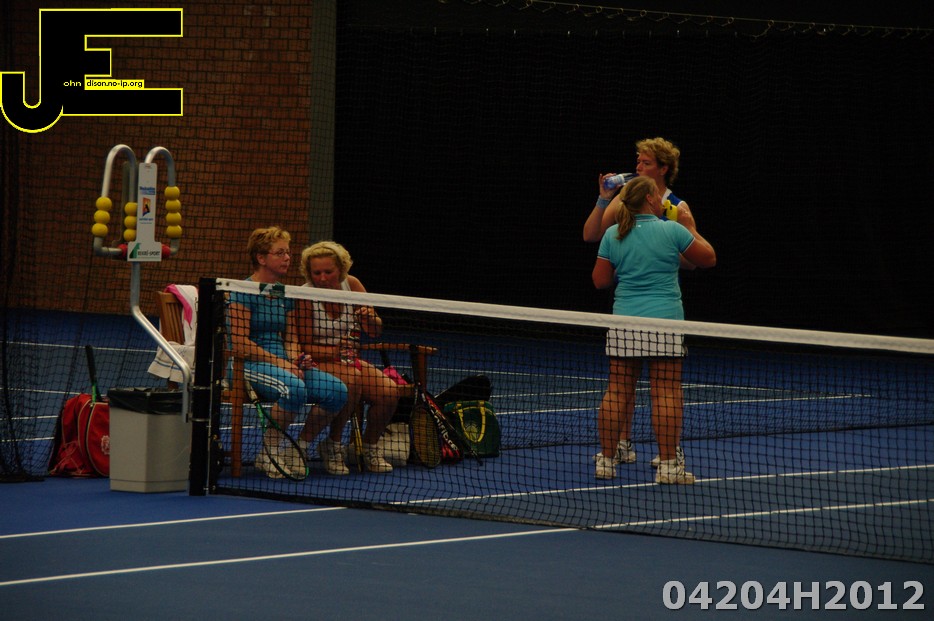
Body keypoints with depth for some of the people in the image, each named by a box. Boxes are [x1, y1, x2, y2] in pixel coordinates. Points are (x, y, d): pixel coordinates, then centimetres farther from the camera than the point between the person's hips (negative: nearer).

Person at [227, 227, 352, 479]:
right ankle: (269, 448, -17)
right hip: (249, 365, -7)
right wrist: (280, 363, -18)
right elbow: (240, 344, -15)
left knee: (338, 391, -14)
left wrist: (296, 359, -6)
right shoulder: (244, 292, -7)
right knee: (294, 388, -37)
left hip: (282, 362, 7)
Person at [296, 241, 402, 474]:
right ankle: (333, 445, -19)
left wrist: (371, 320, -17)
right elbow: (304, 347, -13)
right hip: (317, 364, -5)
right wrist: (335, 351, -30)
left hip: (350, 360, 5)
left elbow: (375, 332, 7)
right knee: (351, 377, -36)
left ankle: (370, 448, 2)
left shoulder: (351, 285, 1)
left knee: (390, 391, -20)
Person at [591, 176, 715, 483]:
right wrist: (691, 228, 18)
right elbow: (709, 258, 6)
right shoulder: (672, 231, -5)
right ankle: (668, 464, -4)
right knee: (666, 393, -2)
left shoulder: (613, 235, 3)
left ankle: (606, 460, 11)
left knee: (617, 392, 8)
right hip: (664, 320, -3)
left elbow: (600, 280, 7)